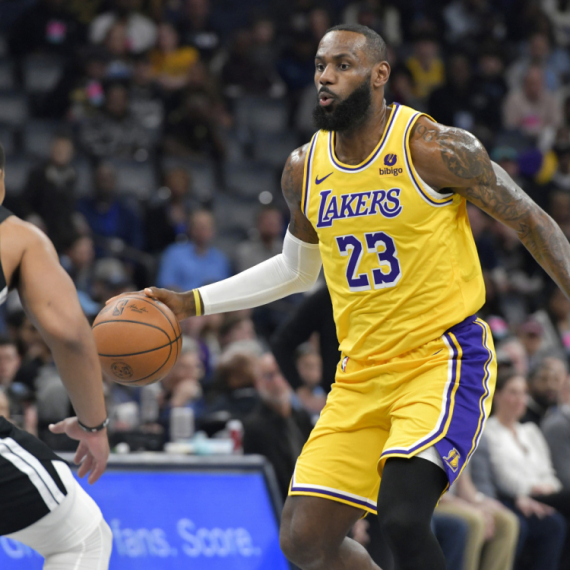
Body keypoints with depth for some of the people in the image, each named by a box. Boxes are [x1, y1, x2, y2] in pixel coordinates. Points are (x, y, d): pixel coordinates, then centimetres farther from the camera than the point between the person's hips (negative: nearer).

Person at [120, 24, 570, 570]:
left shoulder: (432, 148, -12)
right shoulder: (303, 169, 6)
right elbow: (296, 270, 22)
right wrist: (193, 304, 16)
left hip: (443, 358, -6)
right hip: (362, 372, 6)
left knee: (401, 515, -27)